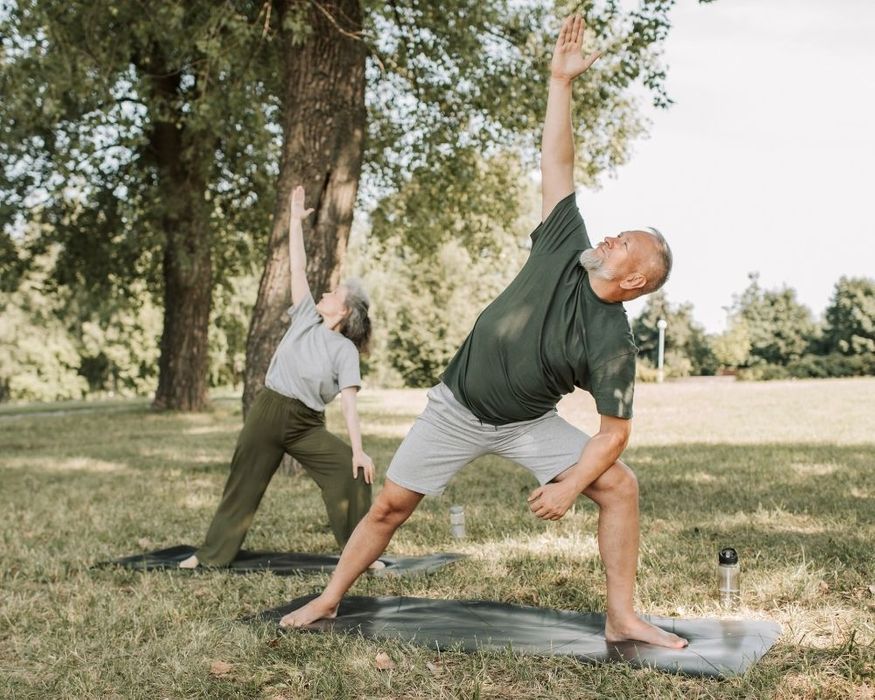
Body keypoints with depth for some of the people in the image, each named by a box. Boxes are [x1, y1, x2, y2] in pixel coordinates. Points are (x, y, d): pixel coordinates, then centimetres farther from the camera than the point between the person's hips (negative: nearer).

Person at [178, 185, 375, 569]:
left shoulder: (345, 350, -4)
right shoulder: (306, 317, 5)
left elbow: (349, 402, -11)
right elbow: (297, 267, 5)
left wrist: (358, 449, -21)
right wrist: (296, 220, 4)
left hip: (307, 425, -2)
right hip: (267, 412, 3)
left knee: (351, 472, -19)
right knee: (243, 485, 10)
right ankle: (212, 553, 24)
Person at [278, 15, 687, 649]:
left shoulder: (614, 344, -20)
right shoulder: (566, 249, -13)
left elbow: (615, 430, -16)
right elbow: (557, 165, -14)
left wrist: (570, 484, -28)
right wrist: (561, 82, -20)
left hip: (529, 425, -1)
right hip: (457, 409, 2)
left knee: (619, 485, -17)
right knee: (391, 504, 3)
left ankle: (622, 619, -6)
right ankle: (329, 600, 21)